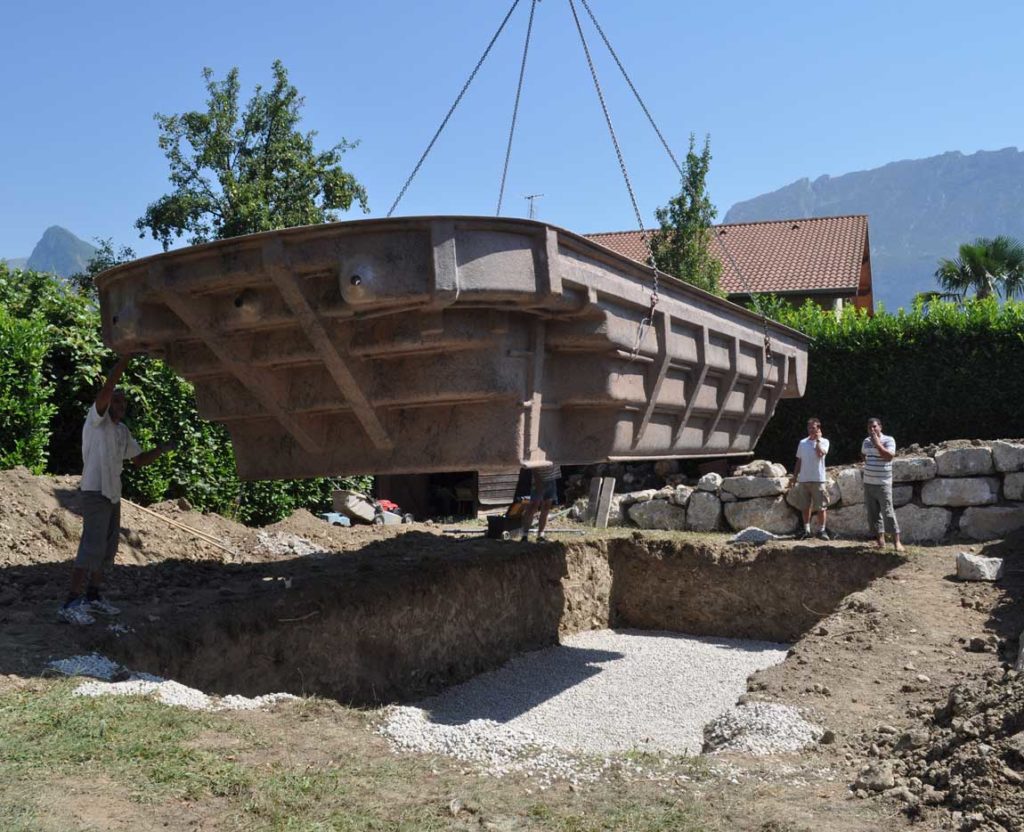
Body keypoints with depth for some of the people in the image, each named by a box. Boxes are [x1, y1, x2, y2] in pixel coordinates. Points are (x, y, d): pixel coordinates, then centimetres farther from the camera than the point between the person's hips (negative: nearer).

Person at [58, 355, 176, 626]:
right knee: (92, 547, -16)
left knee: (107, 548, 12)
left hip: (113, 494, 9)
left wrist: (161, 449, 7)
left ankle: (93, 596, 22)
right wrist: (126, 356, -22)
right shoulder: (97, 419, -6)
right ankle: (70, 604, -16)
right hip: (95, 492, -9)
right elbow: (107, 388, -21)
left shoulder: (123, 431, 16)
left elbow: (139, 459, 22)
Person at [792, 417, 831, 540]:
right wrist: (794, 476, 11)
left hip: (818, 479, -4)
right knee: (805, 506, 8)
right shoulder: (802, 443, 11)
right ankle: (806, 530, 15)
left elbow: (820, 453, -22)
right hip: (803, 479, 4)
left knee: (821, 506, -2)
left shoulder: (824, 441, 0)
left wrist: (818, 439, -14)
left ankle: (822, 530, 6)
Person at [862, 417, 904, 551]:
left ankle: (896, 541, -3)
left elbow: (889, 456, -24)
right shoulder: (866, 441, 11)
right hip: (868, 483, 6)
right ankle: (880, 540, 15)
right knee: (873, 513, 7)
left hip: (883, 484, -6)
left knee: (888, 512, -8)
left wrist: (877, 443, -24)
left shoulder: (888, 440, -8)